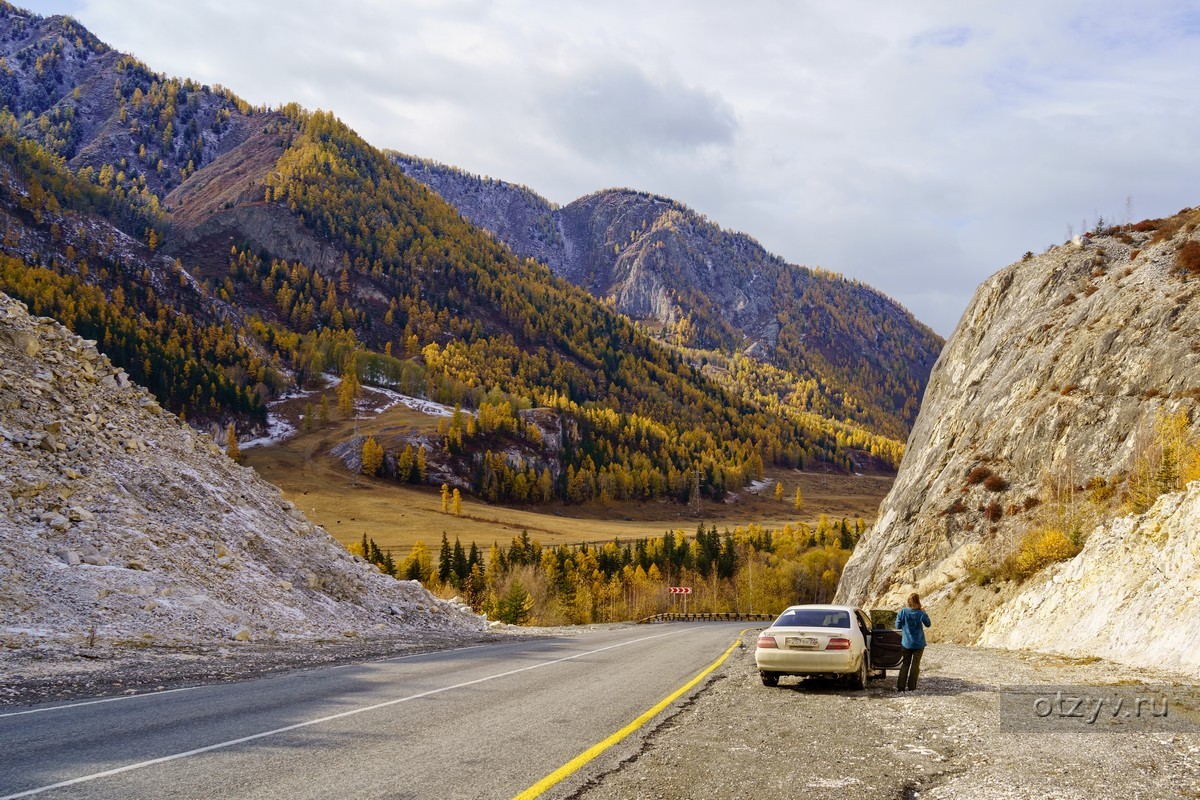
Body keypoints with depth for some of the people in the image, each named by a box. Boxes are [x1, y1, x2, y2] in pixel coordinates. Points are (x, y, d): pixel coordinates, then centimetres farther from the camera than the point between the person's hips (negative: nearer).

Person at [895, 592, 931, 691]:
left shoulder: (903, 612, -9)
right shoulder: (921, 614, -13)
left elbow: (898, 625, -1)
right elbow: (928, 624, 3)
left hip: (906, 643, 2)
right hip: (919, 643, -2)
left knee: (905, 664, 11)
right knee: (915, 665, 7)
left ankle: (900, 686, 5)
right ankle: (911, 686, 6)